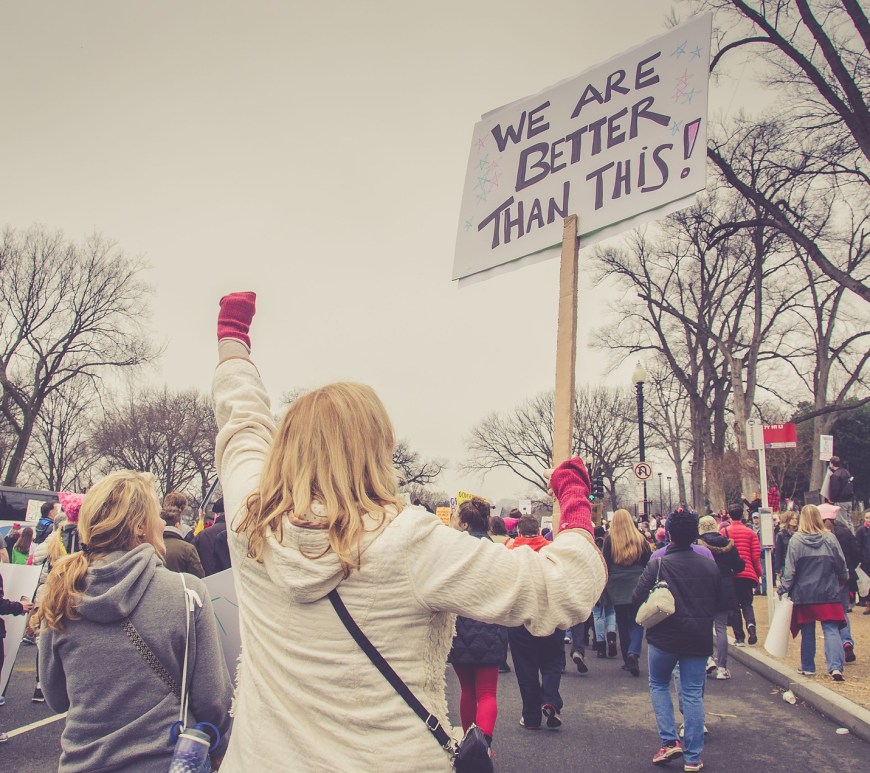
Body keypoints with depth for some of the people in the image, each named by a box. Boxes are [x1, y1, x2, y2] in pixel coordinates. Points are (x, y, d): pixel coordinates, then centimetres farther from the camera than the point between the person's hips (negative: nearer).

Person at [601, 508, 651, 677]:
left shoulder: (609, 540, -4)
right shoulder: (640, 539, 0)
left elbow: (605, 564, -3)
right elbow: (649, 563, 3)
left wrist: (605, 586, 5)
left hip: (617, 587, 0)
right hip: (637, 586, 0)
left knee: (622, 622, 11)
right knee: (637, 621, 4)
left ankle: (627, 659, 15)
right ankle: (633, 652, -19)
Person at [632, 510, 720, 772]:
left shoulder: (658, 564, -14)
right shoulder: (709, 565, -1)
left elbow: (637, 597, -11)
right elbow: (716, 602, 11)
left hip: (664, 637, -3)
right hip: (699, 639, 3)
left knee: (658, 685, 18)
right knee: (693, 694, 8)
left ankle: (669, 741, 6)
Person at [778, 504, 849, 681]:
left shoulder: (796, 540, -9)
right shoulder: (830, 538, -5)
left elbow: (790, 569, -8)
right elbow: (841, 564, 4)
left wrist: (783, 589, 1)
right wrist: (843, 581, 23)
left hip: (804, 594, 0)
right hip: (828, 594, 0)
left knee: (807, 632, 12)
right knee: (831, 630, 0)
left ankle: (807, 667, 21)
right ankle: (836, 667, -13)